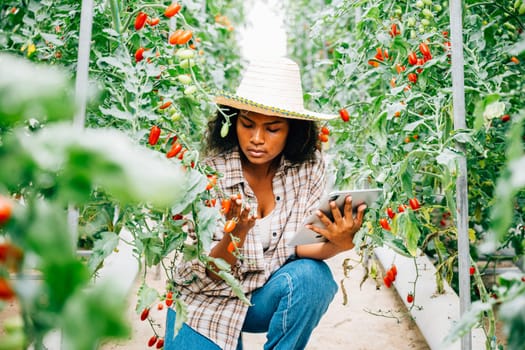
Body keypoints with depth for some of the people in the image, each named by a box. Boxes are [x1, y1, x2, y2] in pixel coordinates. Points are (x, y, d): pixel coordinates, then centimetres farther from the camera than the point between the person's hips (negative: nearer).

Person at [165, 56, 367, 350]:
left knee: (312, 275, -27)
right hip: (209, 300, -1)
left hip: (266, 297, 1)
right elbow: (209, 274, -18)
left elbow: (300, 246, -13)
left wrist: (338, 244, -34)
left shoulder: (308, 167, -13)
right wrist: (236, 235, -39)